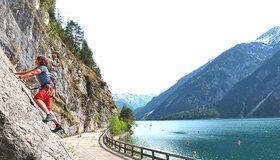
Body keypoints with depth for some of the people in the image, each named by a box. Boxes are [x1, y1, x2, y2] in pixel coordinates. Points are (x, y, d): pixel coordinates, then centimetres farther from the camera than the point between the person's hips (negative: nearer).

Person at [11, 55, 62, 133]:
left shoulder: (42, 67, -5)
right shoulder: (38, 68, 23)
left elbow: (31, 74, -15)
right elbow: (27, 72, 22)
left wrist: (19, 77, -19)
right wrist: (16, 73, 19)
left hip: (49, 87, -10)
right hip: (45, 88, 10)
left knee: (37, 98, -33)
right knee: (47, 109, 6)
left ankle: (49, 115, -35)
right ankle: (58, 125, 8)